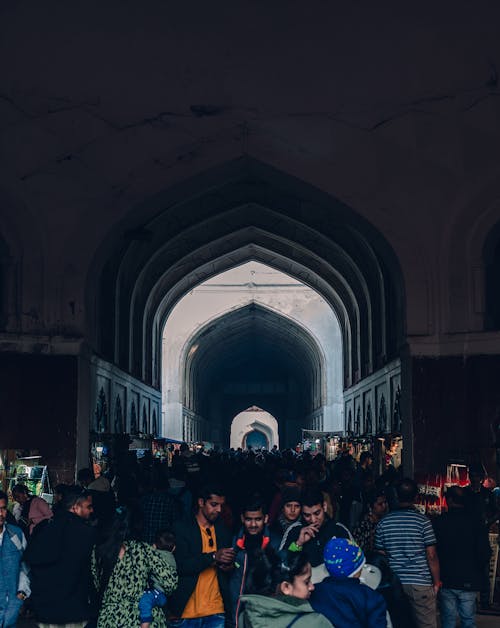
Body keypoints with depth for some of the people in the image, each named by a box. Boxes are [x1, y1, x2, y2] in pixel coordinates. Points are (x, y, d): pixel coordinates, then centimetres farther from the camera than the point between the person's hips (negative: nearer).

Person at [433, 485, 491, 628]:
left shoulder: (438, 522, -6)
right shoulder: (476, 522, -5)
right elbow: (485, 552, -4)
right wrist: (477, 572, 12)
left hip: (446, 580, 0)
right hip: (469, 582, 0)